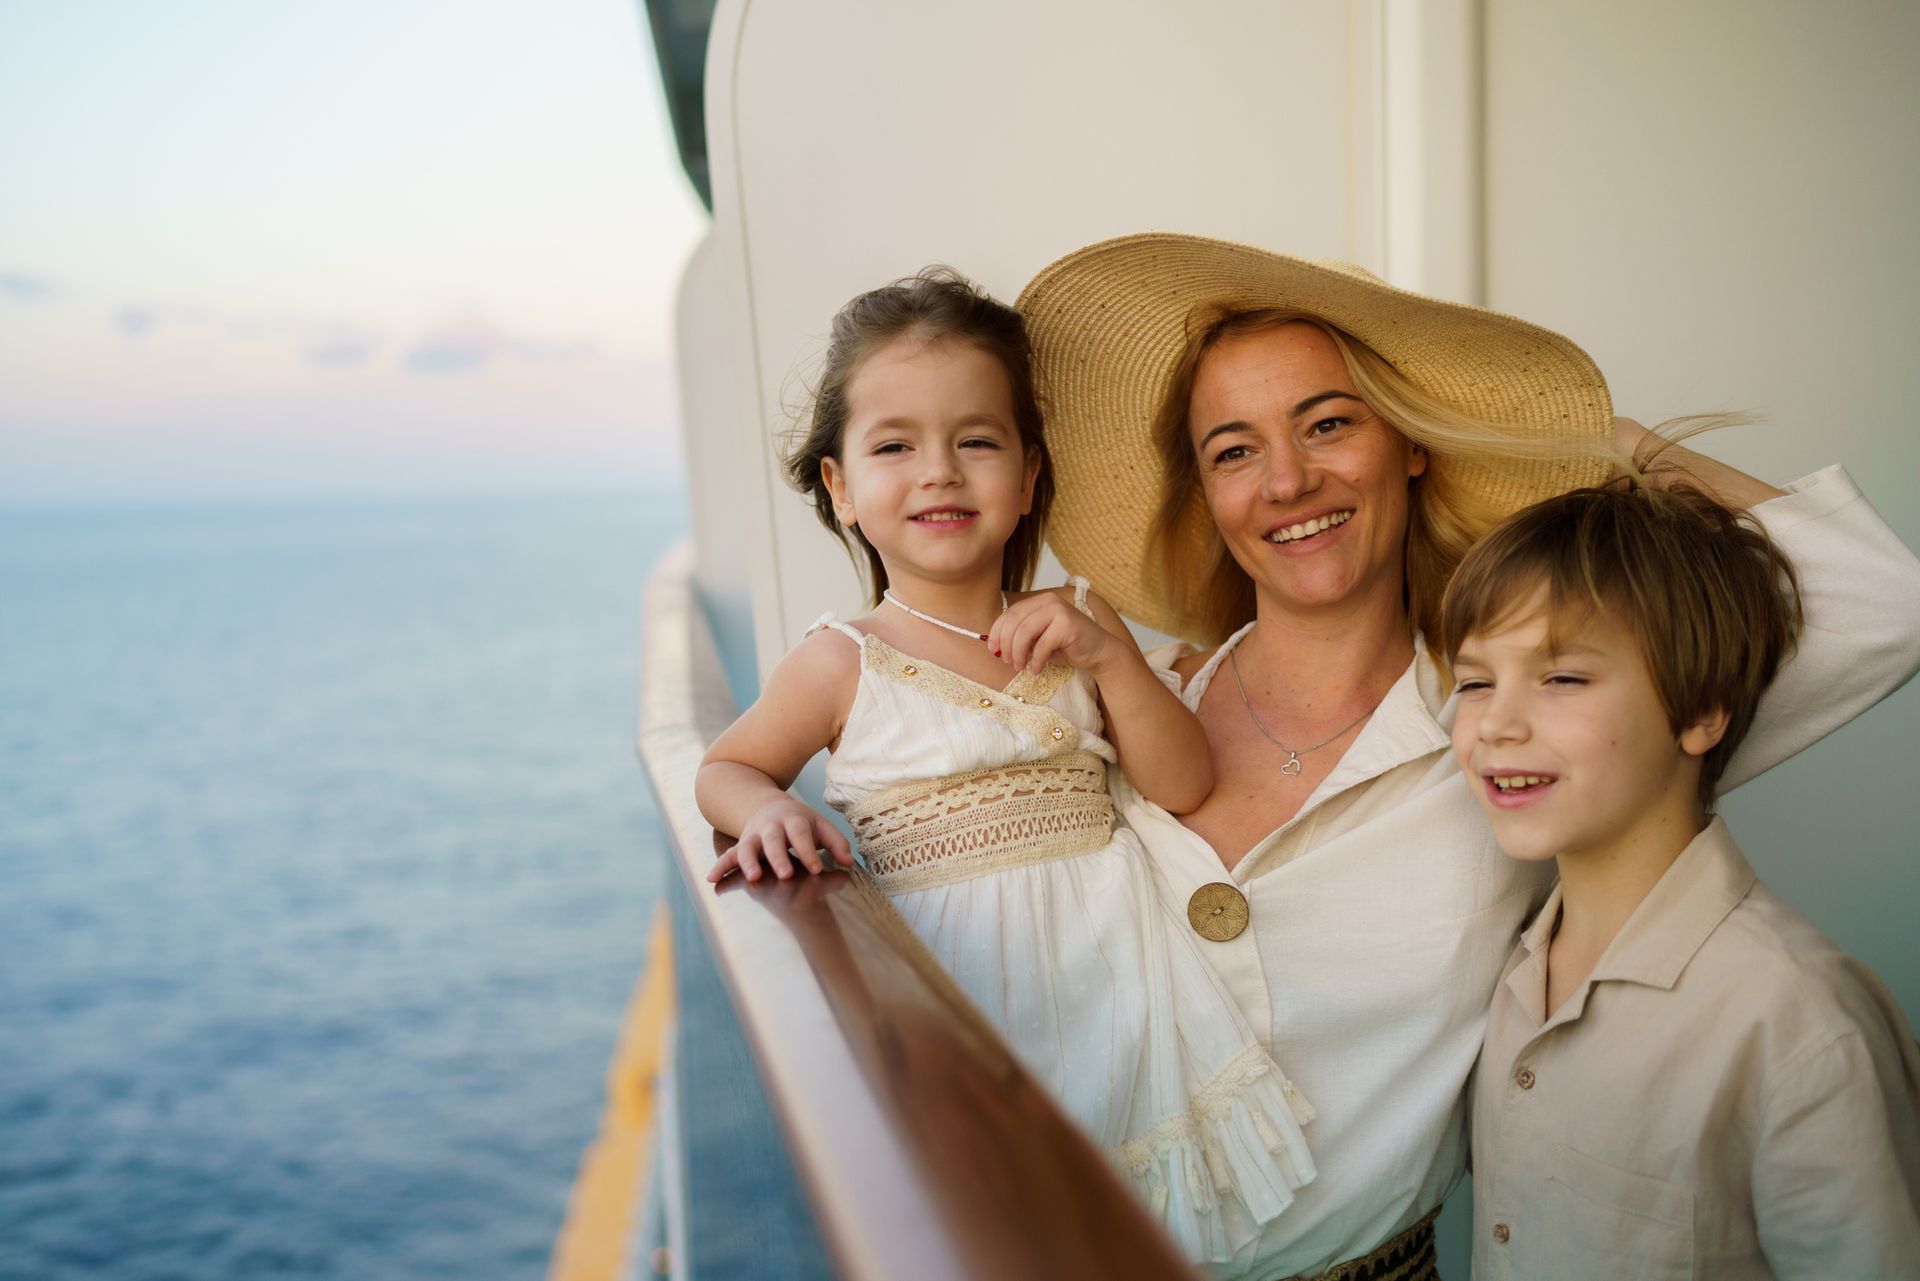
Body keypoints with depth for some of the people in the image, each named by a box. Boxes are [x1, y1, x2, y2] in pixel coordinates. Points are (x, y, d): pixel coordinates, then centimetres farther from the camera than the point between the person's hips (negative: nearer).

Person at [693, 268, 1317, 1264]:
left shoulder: (1074, 624, 1)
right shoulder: (844, 663, -7)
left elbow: (1185, 787, 0)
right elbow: (725, 769, 7)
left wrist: (1112, 656, -14)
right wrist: (767, 811, -16)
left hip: (1103, 958, 3)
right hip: (956, 975, -3)